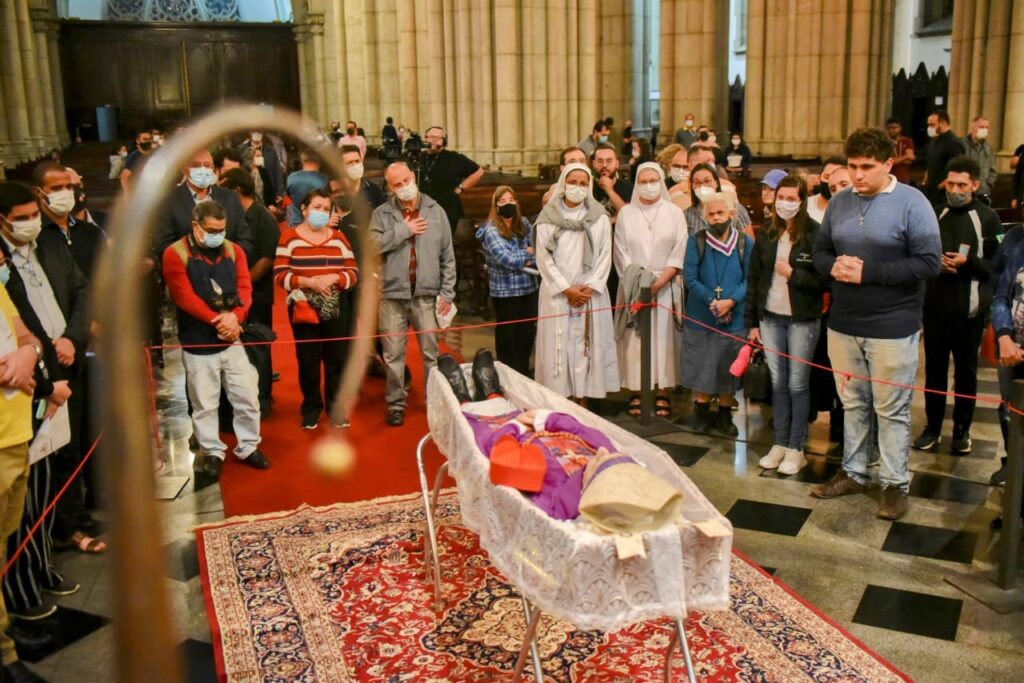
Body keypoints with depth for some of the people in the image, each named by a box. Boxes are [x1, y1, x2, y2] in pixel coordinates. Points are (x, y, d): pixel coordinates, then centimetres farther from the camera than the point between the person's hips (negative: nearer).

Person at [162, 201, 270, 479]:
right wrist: (217, 320, -21)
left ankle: (248, 446, 23)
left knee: (248, 397, 7)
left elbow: (244, 288, -1)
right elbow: (185, 297, -16)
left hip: (232, 340, 4)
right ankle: (212, 453, 22)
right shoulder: (175, 254, -7)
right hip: (197, 343, -3)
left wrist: (234, 316, -19)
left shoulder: (234, 251, 6)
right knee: (205, 404, 6)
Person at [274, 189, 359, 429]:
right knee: (308, 361, 6)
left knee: (337, 359, 6)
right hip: (302, 308, -2)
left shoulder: (338, 238, 6)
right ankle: (311, 408, 21)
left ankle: (336, 406, 20)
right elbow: (280, 275, -8)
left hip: (336, 309, 2)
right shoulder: (289, 238, -2)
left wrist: (334, 277, -16)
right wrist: (308, 281, -21)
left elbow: (354, 273, 3)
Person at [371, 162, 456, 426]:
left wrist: (447, 292, 2)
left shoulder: (435, 211, 7)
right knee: (393, 354, 5)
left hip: (427, 295, 0)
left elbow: (447, 256, 7)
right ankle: (396, 403, 17)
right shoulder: (382, 213, 5)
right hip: (393, 295, 0)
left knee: (431, 352, 6)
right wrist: (403, 230, -11)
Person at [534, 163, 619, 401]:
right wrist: (566, 288, -9)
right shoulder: (548, 217, 2)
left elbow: (605, 255, 2)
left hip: (591, 293, 1)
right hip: (557, 293, -1)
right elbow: (544, 258, -2)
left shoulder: (600, 217, 7)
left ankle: (584, 398, 6)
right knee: (559, 346, -2)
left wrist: (589, 287, -9)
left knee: (588, 346, 0)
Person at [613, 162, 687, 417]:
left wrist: (659, 282, -11)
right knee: (634, 338, -2)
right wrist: (638, 280, -9)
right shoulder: (626, 213, 7)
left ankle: (663, 392, 3)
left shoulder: (674, 212, 5)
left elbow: (679, 253, 0)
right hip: (633, 287, 0)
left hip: (666, 287, 0)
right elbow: (620, 252, 3)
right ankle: (636, 392, 2)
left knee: (663, 338, -2)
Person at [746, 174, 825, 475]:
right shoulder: (766, 234, 4)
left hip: (802, 320, -4)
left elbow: (824, 281, -11)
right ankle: (780, 444, 23)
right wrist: (752, 322, 6)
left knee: (797, 385, 4)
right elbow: (753, 279, 7)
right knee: (777, 383, 12)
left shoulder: (815, 234, -10)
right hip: (770, 319, 4)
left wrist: (793, 274, -18)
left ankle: (796, 449, 16)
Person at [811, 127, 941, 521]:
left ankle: (895, 484, 19)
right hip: (843, 325, 5)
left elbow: (929, 263, -16)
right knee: (853, 405, 16)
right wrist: (833, 266, -10)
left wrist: (867, 272, -20)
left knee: (891, 410, 5)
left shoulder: (911, 203, -10)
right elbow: (820, 251, 14)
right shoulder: (839, 203, 6)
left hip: (892, 329, -5)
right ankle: (853, 473, 30)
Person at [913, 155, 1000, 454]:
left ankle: (962, 429, 22)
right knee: (934, 369, 9)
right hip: (935, 306, 2)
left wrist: (968, 262, -20)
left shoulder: (988, 219, -2)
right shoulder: (935, 214, 5)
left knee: (966, 372, 9)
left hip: (969, 310, -2)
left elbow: (998, 265, -4)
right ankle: (933, 427, 21)